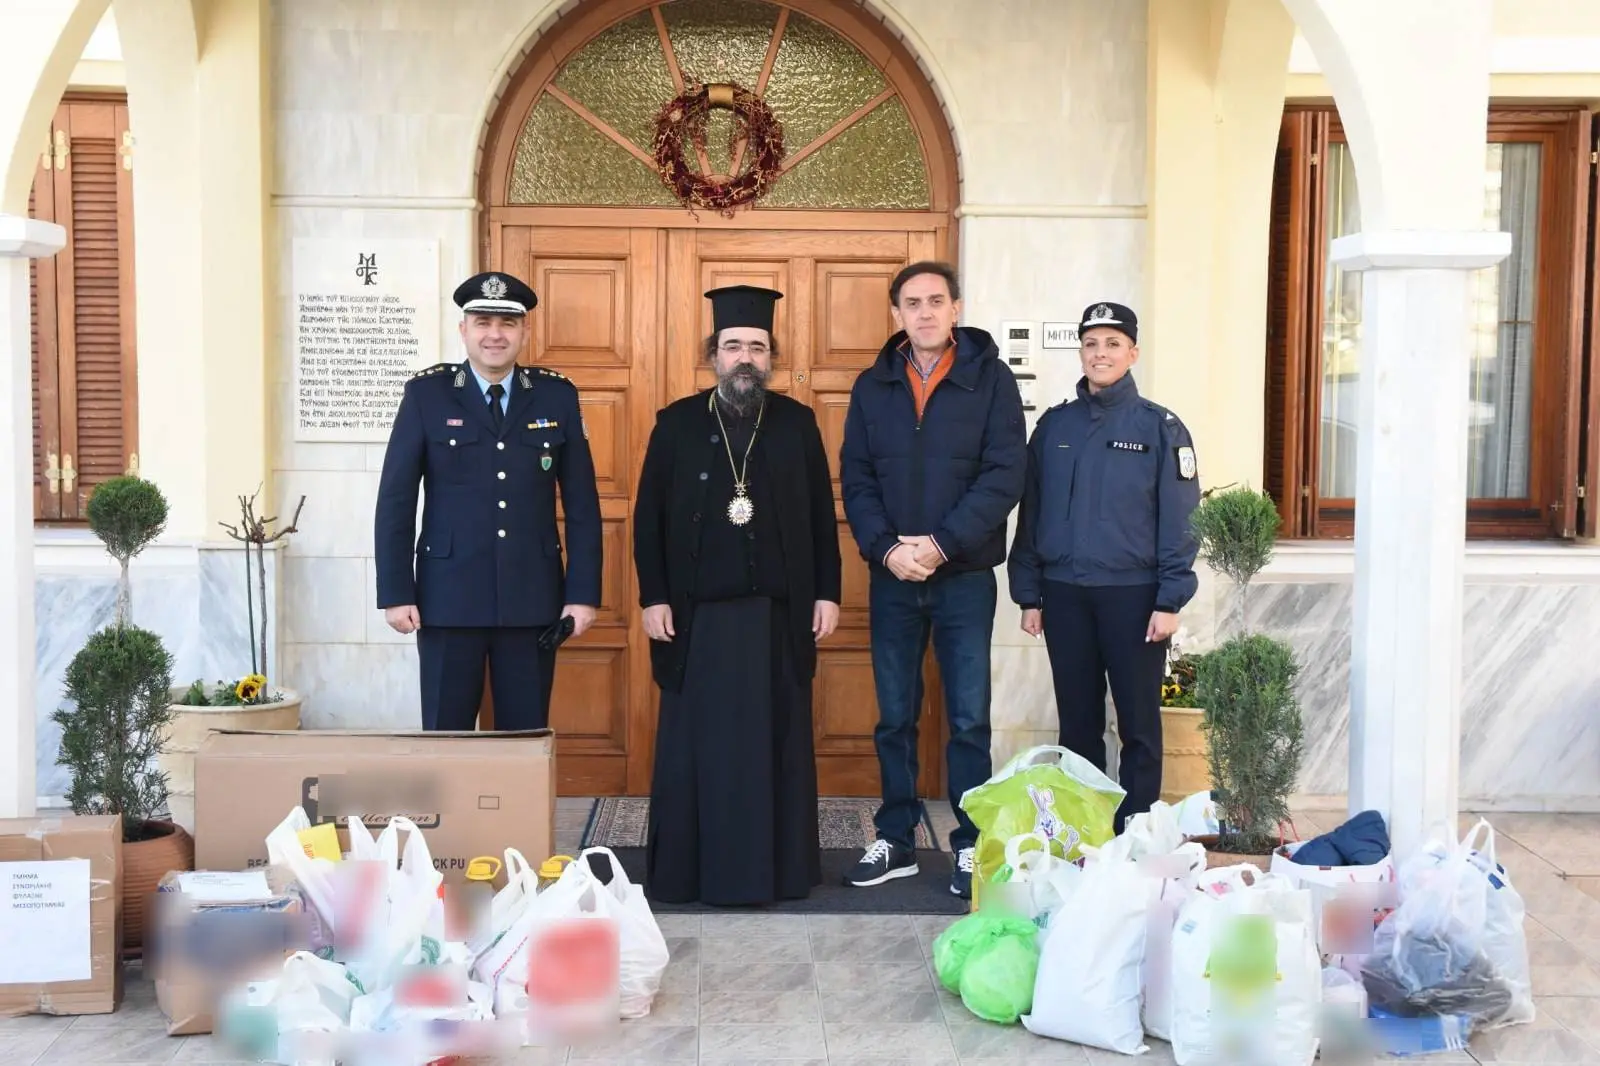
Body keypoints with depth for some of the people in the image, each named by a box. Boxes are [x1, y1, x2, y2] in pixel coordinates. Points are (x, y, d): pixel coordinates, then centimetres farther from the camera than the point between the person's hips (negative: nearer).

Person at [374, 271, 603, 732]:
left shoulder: (558, 396, 5)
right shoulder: (426, 393, 0)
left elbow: (582, 504, 5)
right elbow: (395, 499, -1)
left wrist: (583, 592, 0)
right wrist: (396, 593, -6)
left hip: (533, 598, 1)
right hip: (449, 596, -1)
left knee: (527, 738, 8)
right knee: (445, 736, 6)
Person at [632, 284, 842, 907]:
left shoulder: (797, 423, 6)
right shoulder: (677, 423, 4)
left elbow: (821, 516, 7)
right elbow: (649, 518, 2)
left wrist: (827, 593, 1)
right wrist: (653, 598, -5)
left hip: (779, 613, 1)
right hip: (697, 614, 0)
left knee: (777, 742, 6)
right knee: (695, 744, 5)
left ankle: (780, 867, 16)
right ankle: (685, 871, 15)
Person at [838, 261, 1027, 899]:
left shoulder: (990, 378, -2)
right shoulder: (873, 386, 7)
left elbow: (1004, 476, -10)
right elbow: (855, 479, 3)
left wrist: (941, 544, -16)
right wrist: (886, 548, -12)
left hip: (965, 576, -3)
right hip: (892, 577, 3)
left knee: (969, 719, 3)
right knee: (895, 718, 10)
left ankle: (972, 847, 14)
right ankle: (896, 841, 21)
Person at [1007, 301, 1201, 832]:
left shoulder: (1160, 427, -2)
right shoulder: (1054, 425, 8)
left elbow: (1180, 519, -5)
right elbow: (1031, 513, 10)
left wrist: (1170, 600, -11)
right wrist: (1029, 594, 6)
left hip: (1133, 594, -3)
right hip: (1064, 594, 3)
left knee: (1138, 724, 4)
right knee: (1077, 722, 11)